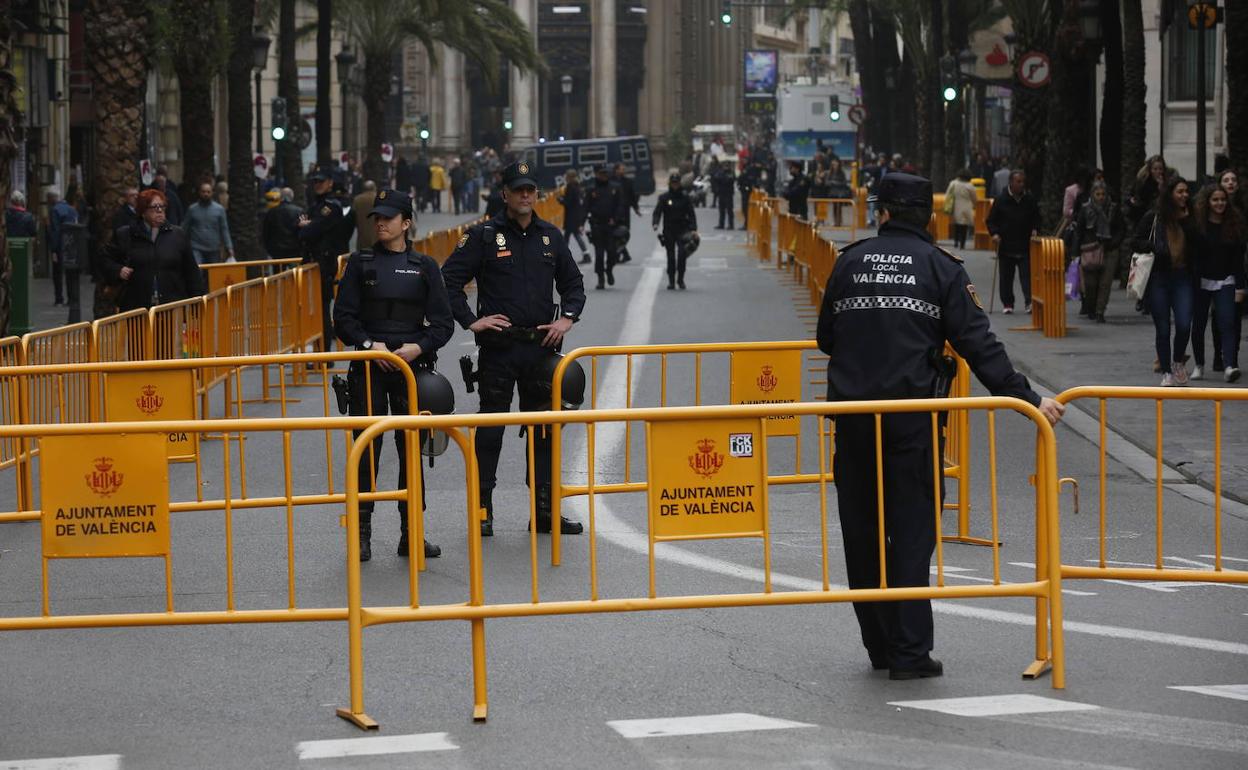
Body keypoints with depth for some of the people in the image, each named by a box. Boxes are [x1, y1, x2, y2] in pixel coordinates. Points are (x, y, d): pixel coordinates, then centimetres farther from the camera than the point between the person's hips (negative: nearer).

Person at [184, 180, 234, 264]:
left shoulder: (219, 209, 4)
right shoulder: (192, 209, 3)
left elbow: (224, 229, 3)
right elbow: (185, 229, 7)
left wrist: (229, 247, -4)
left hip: (214, 250, 2)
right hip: (197, 249, -2)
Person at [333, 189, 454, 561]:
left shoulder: (424, 266, 7)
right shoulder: (360, 263, 5)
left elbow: (443, 322, 4)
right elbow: (343, 317, 2)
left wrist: (420, 347, -13)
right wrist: (368, 344, -13)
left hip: (411, 365, 1)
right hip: (369, 367, -1)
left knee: (412, 450, 5)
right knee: (366, 449, -3)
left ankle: (411, 534, 11)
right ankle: (361, 534, 2)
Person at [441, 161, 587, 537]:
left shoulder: (550, 236, 10)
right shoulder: (483, 235, -4)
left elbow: (573, 283, 20)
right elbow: (449, 280, -5)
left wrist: (567, 318, 5)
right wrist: (471, 321, -10)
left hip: (541, 344, 4)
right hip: (499, 346, -4)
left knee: (544, 428, 7)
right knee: (490, 428, -1)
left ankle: (544, 509, 13)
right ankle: (483, 510, 5)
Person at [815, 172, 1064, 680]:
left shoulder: (849, 262, 10)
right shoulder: (941, 268, 2)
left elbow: (826, 339, 17)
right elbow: (978, 345, -4)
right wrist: (1027, 399, -3)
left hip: (852, 412, 2)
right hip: (912, 417, -2)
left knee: (862, 532, 12)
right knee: (912, 532, 1)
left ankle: (880, 646, 18)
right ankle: (910, 653, -1)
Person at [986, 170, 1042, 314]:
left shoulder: (1030, 201, 6)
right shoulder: (1001, 201, 1)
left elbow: (1036, 219, 18)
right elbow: (991, 220, 5)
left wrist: (1035, 230, -1)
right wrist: (995, 233, -11)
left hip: (1025, 247, 0)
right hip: (1006, 246, 0)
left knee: (1027, 275, -9)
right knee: (1006, 278, 6)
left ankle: (1029, 302, -13)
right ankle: (1007, 304, 16)